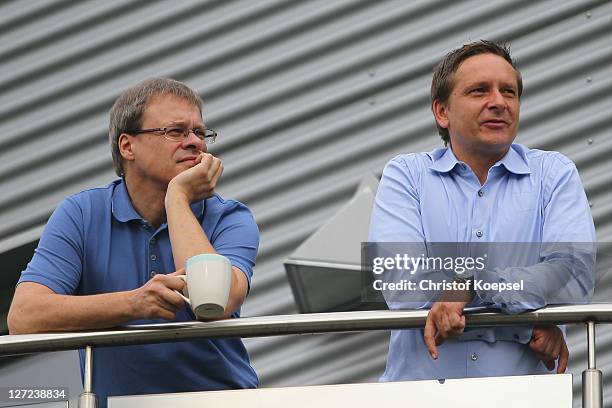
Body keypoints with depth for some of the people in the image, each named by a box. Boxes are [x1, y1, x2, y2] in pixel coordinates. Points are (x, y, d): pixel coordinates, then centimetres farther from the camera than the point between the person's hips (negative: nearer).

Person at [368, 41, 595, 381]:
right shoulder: (406, 174, 11)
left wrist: (471, 286, -14)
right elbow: (402, 284, -4)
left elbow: (576, 274, -2)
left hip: (523, 391, -1)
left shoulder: (554, 173, 14)